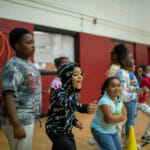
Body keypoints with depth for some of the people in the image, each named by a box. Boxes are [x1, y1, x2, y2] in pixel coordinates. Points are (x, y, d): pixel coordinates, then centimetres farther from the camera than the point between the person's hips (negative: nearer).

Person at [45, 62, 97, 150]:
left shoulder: (74, 92, -3)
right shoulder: (59, 93, -27)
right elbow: (67, 104, -50)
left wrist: (75, 121, -7)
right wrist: (85, 108, -68)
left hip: (67, 131, 7)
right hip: (55, 131, -7)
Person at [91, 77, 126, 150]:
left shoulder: (119, 100, 0)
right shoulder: (104, 101, -25)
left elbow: (124, 116, 1)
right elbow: (110, 118, -30)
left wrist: (115, 117, -17)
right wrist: (120, 116, -14)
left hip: (112, 130, 8)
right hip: (100, 130, -8)